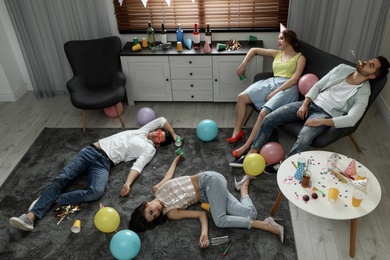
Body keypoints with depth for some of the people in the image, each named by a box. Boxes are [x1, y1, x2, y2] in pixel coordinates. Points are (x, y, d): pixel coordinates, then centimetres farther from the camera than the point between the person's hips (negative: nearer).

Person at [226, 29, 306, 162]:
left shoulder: (300, 57, 8)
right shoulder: (276, 53, 24)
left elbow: (295, 79, -6)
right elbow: (254, 50, 30)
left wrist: (274, 93, -16)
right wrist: (243, 65, 14)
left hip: (287, 88, -5)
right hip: (271, 82, 6)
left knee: (264, 113, -30)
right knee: (241, 97, -17)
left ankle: (246, 146, -27)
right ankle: (237, 131, -7)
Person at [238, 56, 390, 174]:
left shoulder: (363, 93, -6)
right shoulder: (343, 69, 8)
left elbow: (351, 119, -18)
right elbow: (317, 86, 10)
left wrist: (321, 121, -26)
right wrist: (304, 104, -5)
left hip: (325, 115, -4)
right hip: (310, 103, 5)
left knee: (304, 138, -37)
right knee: (269, 119, -14)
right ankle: (252, 154, -6)